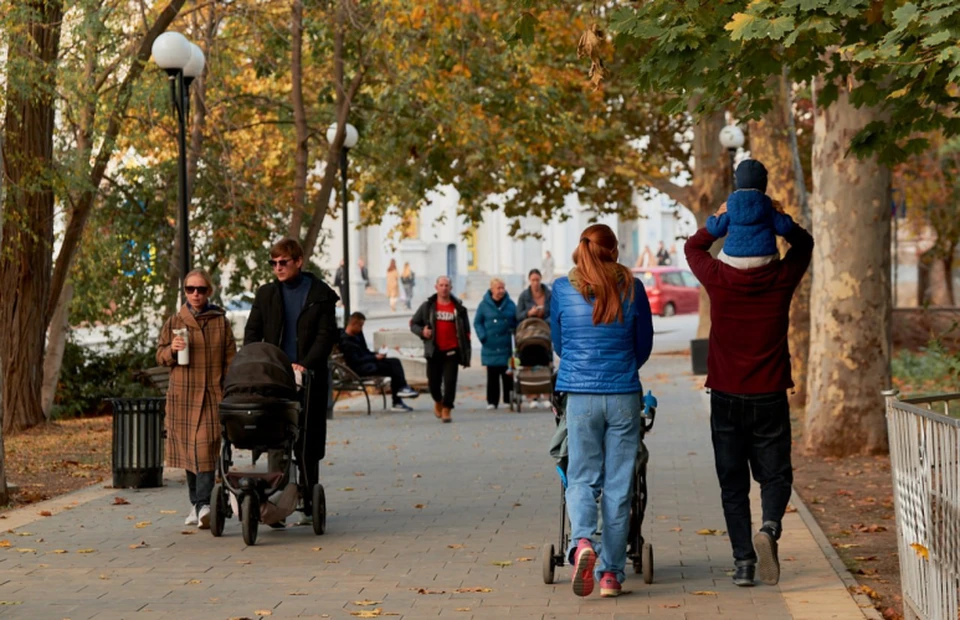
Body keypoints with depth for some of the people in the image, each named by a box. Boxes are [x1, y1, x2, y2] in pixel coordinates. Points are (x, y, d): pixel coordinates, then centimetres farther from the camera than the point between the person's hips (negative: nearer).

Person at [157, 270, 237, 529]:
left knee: (205, 447, -14)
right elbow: (160, 356, 10)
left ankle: (203, 504, -20)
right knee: (187, 448, 7)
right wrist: (172, 350, -12)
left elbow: (230, 359, 7)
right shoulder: (174, 322, 8)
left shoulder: (220, 321, 6)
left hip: (212, 394, -2)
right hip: (182, 394, 2)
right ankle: (196, 503, 17)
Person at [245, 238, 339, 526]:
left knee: (309, 446, 3)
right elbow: (252, 332, 9)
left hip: (310, 380, -2)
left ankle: (309, 504, 9)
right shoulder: (266, 294, 11)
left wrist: (306, 364, -18)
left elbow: (326, 335, -4)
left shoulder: (321, 294, 3)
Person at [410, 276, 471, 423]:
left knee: (450, 381, -8)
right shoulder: (427, 306, 4)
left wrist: (466, 355, 4)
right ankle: (438, 401, 35)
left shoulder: (458, 307, 4)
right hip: (434, 351, 1)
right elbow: (413, 324, 11)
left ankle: (446, 409, 0)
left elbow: (466, 332, 8)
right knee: (434, 381, 6)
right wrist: (422, 331, -12)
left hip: (452, 351, -1)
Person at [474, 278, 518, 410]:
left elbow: (517, 321, 12)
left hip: (506, 345, 1)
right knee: (492, 375, 1)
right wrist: (483, 337, -9)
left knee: (508, 374, 3)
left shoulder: (510, 304, 7)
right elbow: (477, 322, 4)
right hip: (491, 346, -1)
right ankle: (492, 401, 5)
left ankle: (509, 399, 10)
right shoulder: (484, 305, 2)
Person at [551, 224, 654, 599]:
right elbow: (644, 346, 10)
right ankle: (611, 572, 8)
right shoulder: (631, 289, -1)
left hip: (580, 395, 0)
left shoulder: (563, 289, 0)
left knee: (582, 478, 8)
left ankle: (581, 542, -20)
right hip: (624, 396, 0)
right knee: (618, 484, 6)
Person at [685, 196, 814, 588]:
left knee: (733, 484, 7)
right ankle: (769, 527, -17)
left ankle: (743, 561, 1)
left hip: (726, 398, 0)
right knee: (775, 474, 11)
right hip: (769, 397, 0)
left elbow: (693, 246, 15)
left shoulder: (718, 280, -6)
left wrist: (721, 218, 5)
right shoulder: (781, 280, -4)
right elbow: (804, 243, 16)